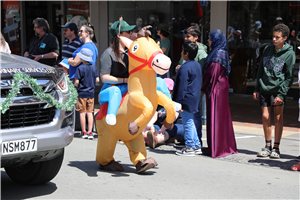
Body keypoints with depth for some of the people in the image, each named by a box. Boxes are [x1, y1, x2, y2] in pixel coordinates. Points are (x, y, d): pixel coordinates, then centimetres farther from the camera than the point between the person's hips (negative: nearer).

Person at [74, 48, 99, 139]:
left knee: (82, 112, 3)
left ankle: (84, 132, 7)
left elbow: (76, 82, -14)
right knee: (89, 112, 7)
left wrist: (77, 85, 7)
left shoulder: (80, 68, -12)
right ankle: (90, 132, 6)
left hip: (82, 93, -4)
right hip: (91, 93, 4)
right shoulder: (94, 67, 2)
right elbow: (97, 80, 3)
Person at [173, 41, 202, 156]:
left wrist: (178, 102, -16)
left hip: (187, 99, -10)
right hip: (195, 98, 10)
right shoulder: (197, 65, 11)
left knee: (187, 123, -2)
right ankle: (197, 146, 22)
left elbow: (182, 86, -19)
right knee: (190, 122, 18)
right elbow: (200, 83, 18)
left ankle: (190, 148, 4)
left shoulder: (185, 68, -18)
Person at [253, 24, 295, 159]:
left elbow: (289, 77, -7)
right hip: (264, 89, 4)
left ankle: (276, 148, 8)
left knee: (278, 117, -1)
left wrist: (281, 94, -14)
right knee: (265, 117, 3)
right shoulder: (267, 50, 8)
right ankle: (268, 146, 15)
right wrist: (257, 89, 10)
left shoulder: (289, 54, -5)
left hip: (278, 89, -4)